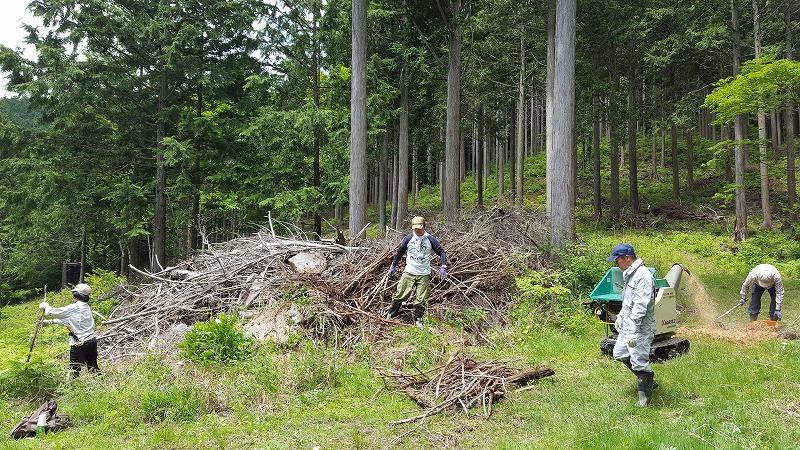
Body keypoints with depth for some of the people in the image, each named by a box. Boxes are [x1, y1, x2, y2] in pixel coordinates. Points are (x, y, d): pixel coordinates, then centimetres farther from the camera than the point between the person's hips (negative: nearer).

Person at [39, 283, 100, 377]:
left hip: (80, 343, -8)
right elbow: (64, 319, 22)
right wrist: (49, 322, 24)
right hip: (92, 340, 8)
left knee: (74, 370, 3)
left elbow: (54, 312, -4)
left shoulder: (75, 308, -13)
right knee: (93, 368, 13)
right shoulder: (86, 307, 13)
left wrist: (45, 306, 14)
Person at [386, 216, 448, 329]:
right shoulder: (408, 239, 0)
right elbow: (400, 252, 14)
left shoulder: (430, 240, -3)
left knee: (422, 299, 1)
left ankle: (418, 320, 16)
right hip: (409, 272, 0)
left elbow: (442, 252, 3)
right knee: (400, 295, -1)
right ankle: (390, 314, 15)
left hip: (424, 274, 0)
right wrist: (393, 265, 19)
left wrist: (443, 266, -10)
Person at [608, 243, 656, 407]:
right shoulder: (629, 274, 12)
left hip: (640, 328, -10)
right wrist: (620, 316, 20)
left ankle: (645, 397, 11)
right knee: (619, 353, 17)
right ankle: (645, 377, 34)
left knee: (639, 361, -2)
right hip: (627, 325, 10)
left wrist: (632, 332, -27)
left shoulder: (642, 276, -21)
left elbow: (640, 307, -26)